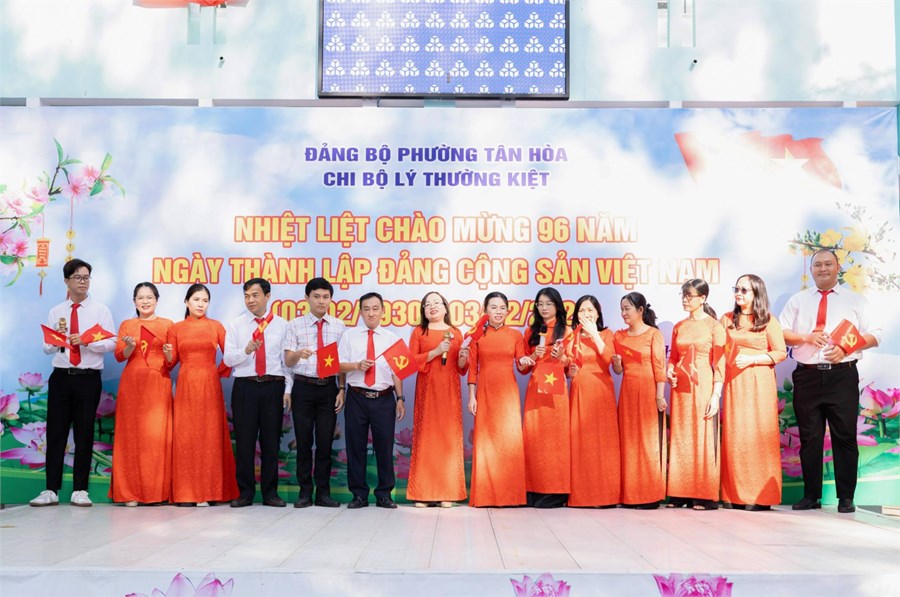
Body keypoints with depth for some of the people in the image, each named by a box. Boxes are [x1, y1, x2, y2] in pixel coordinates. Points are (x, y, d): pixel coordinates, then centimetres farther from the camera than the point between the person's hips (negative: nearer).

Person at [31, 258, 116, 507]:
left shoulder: (101, 311, 4)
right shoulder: (55, 312, 10)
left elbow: (111, 344, -5)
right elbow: (47, 348, 7)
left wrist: (86, 341, -18)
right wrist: (57, 336, -13)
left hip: (89, 378, -2)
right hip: (61, 376, 2)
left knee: (84, 434, 3)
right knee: (55, 433, 2)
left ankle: (80, 491, 9)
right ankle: (51, 490, 7)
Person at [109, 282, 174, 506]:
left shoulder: (167, 325, 9)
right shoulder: (126, 325, 13)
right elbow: (119, 356, 5)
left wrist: (169, 353, -15)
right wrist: (130, 346, -15)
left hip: (158, 384, -1)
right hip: (132, 384, 1)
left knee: (158, 435, -6)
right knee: (131, 435, -2)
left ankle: (158, 492, 0)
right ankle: (131, 492, 2)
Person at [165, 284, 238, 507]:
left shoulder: (216, 326, 6)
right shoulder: (176, 329, 8)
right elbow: (171, 362, 5)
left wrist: (221, 370, -10)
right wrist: (167, 354, -14)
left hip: (210, 385, 0)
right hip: (186, 385, 0)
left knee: (210, 436, -1)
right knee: (184, 436, -2)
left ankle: (209, 491, 5)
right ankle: (185, 493, 2)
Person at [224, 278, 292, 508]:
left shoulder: (282, 325, 7)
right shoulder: (235, 325, 8)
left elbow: (287, 359, 4)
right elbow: (227, 359, 0)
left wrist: (288, 390, -3)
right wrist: (246, 350, -19)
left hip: (273, 387, 0)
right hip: (245, 387, 0)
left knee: (271, 441, 4)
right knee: (244, 440, 2)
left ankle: (270, 492, 13)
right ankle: (245, 492, 12)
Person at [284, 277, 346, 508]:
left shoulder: (339, 326, 8)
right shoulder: (295, 325, 4)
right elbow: (287, 361, -1)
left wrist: (342, 389, 1)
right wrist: (298, 353, -23)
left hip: (329, 387, 1)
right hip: (303, 387, -1)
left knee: (325, 442, 4)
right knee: (304, 441, 3)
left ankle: (323, 492, 12)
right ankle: (305, 492, 12)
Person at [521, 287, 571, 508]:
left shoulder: (566, 331, 8)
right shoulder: (531, 332, 15)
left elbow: (572, 363, 6)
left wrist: (562, 357, -13)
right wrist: (534, 356, -6)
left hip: (557, 388, -2)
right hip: (535, 387, 3)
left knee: (556, 435, -8)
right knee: (533, 435, -5)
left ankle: (555, 492, -5)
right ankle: (535, 490, -1)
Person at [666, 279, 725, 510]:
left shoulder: (714, 326, -2)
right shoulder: (679, 327, 13)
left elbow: (719, 363, -6)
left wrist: (716, 396, -13)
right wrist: (669, 371, -3)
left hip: (703, 387, -5)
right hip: (681, 388, 5)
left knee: (703, 439, -4)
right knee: (680, 438, 5)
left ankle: (705, 496, 1)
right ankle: (681, 494, 10)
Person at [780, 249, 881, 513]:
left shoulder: (854, 300, 11)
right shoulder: (797, 300, 15)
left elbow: (874, 335, 5)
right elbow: (781, 333, 9)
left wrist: (847, 346, -12)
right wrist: (806, 337, -10)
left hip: (842, 375, -1)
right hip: (807, 376, 1)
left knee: (845, 437, -1)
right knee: (809, 438, 4)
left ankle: (846, 498, 6)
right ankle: (811, 496, 12)